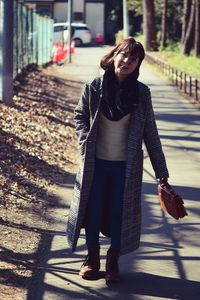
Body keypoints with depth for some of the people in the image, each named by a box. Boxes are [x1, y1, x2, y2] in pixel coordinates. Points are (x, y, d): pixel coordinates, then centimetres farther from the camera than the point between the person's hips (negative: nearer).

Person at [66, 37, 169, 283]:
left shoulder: (141, 92, -5)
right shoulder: (93, 88, -6)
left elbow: (150, 132, -1)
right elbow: (80, 116, 7)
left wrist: (161, 170, 0)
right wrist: (86, 143, -9)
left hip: (126, 166, 0)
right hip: (96, 163, 0)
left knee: (120, 213, 7)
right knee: (93, 210, 9)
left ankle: (113, 261, 24)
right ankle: (92, 257, 28)